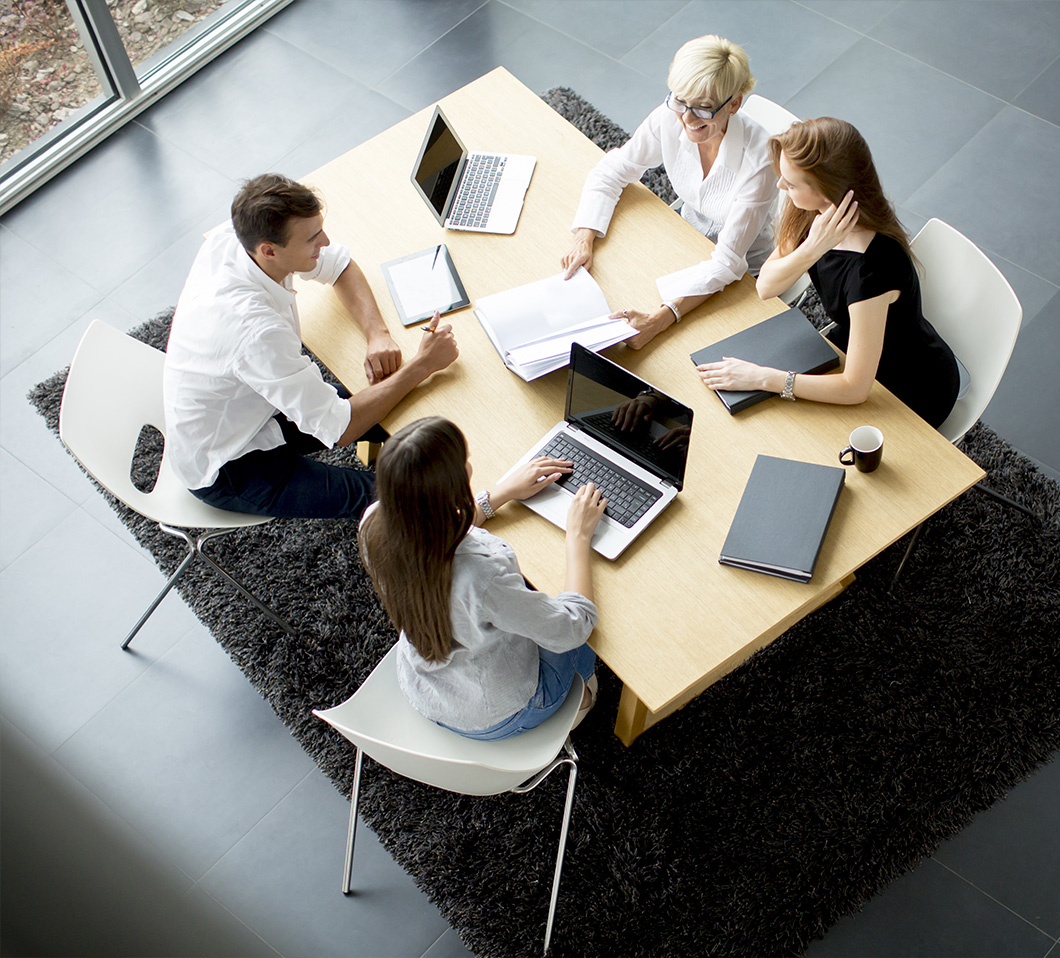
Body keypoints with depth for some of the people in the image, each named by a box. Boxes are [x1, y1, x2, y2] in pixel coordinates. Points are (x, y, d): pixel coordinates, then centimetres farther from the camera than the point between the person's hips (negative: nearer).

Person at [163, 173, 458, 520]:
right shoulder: (255, 330, -41)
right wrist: (422, 365, -27)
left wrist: (378, 334, -15)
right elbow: (339, 429, -33)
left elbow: (339, 264, 2)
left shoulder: (232, 237, -17)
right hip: (224, 469, -8)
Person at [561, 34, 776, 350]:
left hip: (742, 276, -5)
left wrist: (661, 318, -46)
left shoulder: (759, 159, -33)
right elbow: (610, 172, -6)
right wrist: (584, 239, -23)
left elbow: (727, 261, -34)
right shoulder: (669, 119, -20)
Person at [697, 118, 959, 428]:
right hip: (858, 344, 6)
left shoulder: (871, 266, -40)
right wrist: (812, 248, -32)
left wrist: (761, 377, -31)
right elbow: (765, 286, -13)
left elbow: (855, 388, -34)